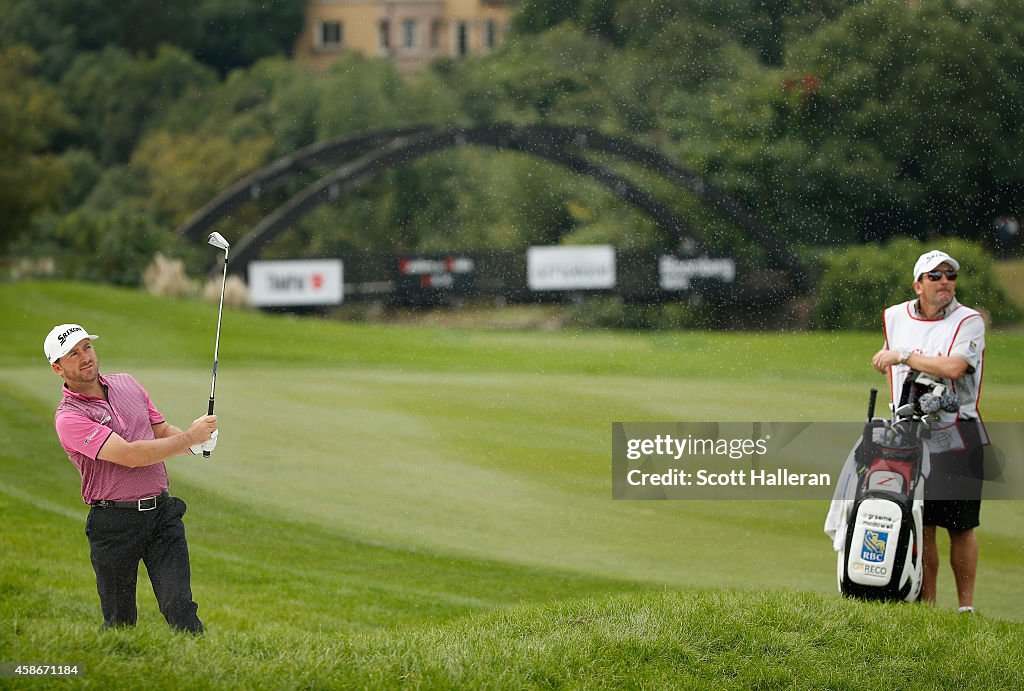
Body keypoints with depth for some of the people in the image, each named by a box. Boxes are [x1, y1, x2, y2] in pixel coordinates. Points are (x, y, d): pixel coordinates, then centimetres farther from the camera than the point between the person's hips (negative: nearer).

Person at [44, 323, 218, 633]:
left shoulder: (127, 384, 12)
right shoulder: (69, 418, -11)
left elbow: (162, 431, 21)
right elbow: (130, 455, -20)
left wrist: (198, 440, -2)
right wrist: (190, 437, -15)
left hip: (162, 512, 4)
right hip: (114, 523, -4)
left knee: (180, 607, -10)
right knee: (119, 621, 3)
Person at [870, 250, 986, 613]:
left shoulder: (969, 321, -6)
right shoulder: (896, 317, 10)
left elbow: (953, 368, -22)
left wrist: (904, 355, -15)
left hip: (957, 436, -4)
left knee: (960, 524, -4)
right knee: (920, 522, 1)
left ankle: (966, 606, 3)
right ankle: (926, 604, 7)